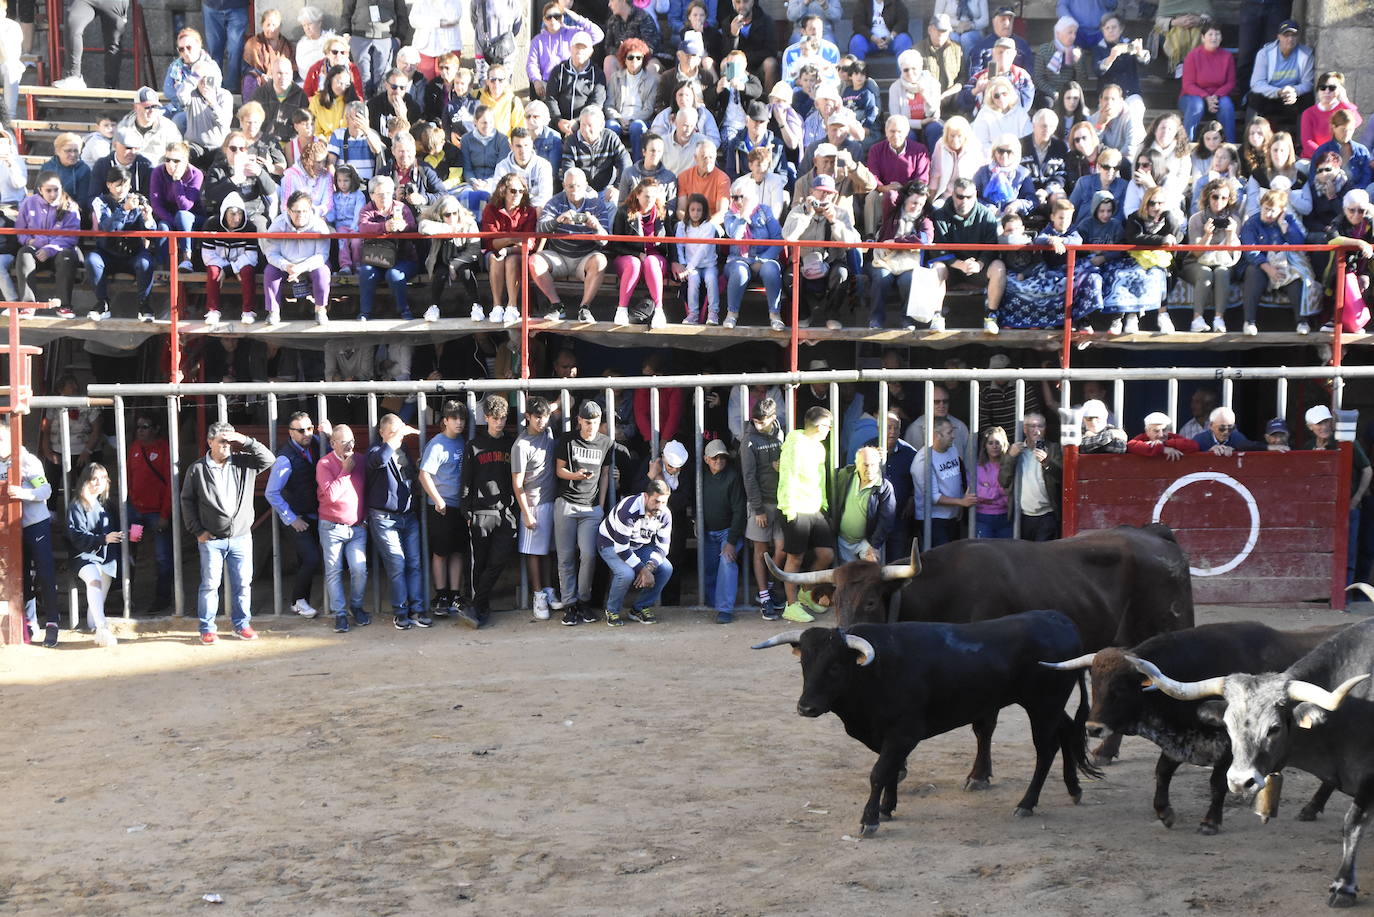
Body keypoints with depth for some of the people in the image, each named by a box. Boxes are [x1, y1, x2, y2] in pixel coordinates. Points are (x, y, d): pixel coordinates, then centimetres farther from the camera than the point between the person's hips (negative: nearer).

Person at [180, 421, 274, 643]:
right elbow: (187, 501, 5)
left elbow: (268, 459, -4)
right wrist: (197, 531, -2)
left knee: (243, 583, 6)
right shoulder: (197, 469, 1)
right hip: (212, 539, -2)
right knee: (210, 584, 0)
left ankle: (242, 625, 18)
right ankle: (207, 629, 8)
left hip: (241, 537, 2)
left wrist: (245, 441, -11)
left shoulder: (242, 463, 5)